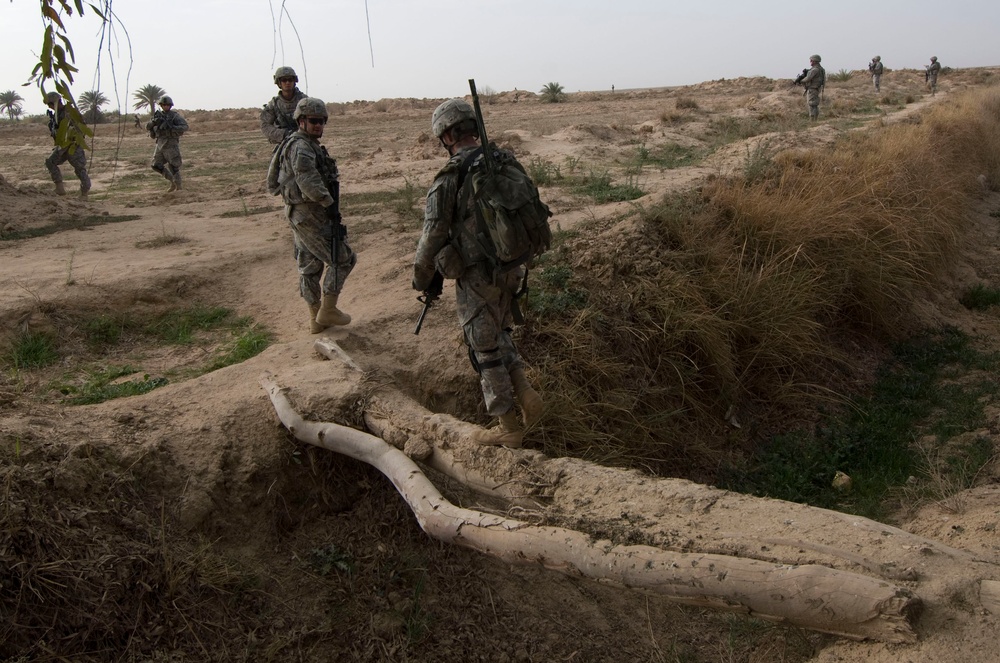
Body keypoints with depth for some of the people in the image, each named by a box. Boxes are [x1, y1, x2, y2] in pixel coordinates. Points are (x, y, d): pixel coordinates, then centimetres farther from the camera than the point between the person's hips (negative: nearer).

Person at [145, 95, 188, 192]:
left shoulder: (175, 115, -5)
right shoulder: (158, 115, 11)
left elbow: (185, 126, -17)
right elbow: (147, 127, 6)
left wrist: (172, 128, -29)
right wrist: (154, 122, -15)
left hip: (171, 143, -6)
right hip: (160, 144, 6)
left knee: (173, 166, -6)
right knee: (156, 166, 4)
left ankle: (178, 187, 5)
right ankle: (173, 182, 17)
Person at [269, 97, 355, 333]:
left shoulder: (308, 145, 14)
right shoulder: (301, 147, -18)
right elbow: (308, 181, -34)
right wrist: (328, 201, -22)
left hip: (299, 214, 11)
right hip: (312, 215, -11)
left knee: (309, 267, 15)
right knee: (343, 259, -1)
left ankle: (316, 318, 24)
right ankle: (327, 311, 4)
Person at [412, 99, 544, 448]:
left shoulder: (449, 179, -19)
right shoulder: (507, 163, 0)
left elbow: (432, 236, -16)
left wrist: (421, 278, 1)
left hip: (475, 277, -6)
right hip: (509, 269, 7)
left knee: (486, 350, 8)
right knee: (498, 334, 27)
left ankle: (509, 427, 19)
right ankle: (525, 395, 16)